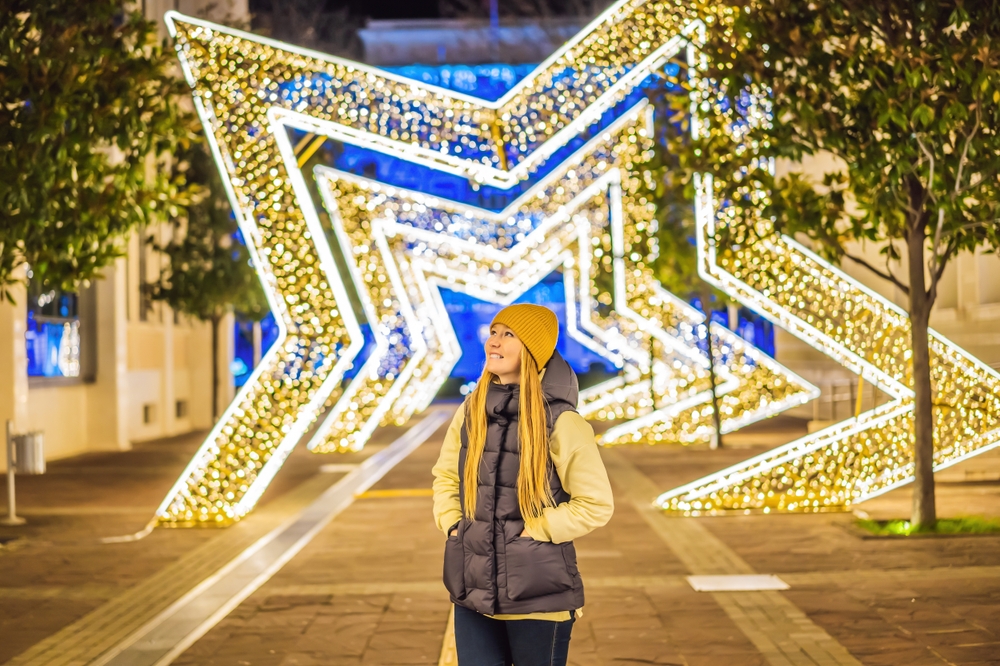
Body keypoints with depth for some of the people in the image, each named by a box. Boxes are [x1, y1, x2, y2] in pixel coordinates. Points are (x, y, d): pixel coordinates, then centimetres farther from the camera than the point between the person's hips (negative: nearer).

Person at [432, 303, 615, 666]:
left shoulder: (560, 421, -11)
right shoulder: (471, 411, 5)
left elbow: (596, 504, -9)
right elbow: (446, 476, 20)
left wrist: (534, 531, -12)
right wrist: (452, 523, 4)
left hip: (538, 592, -4)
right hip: (474, 586, 5)